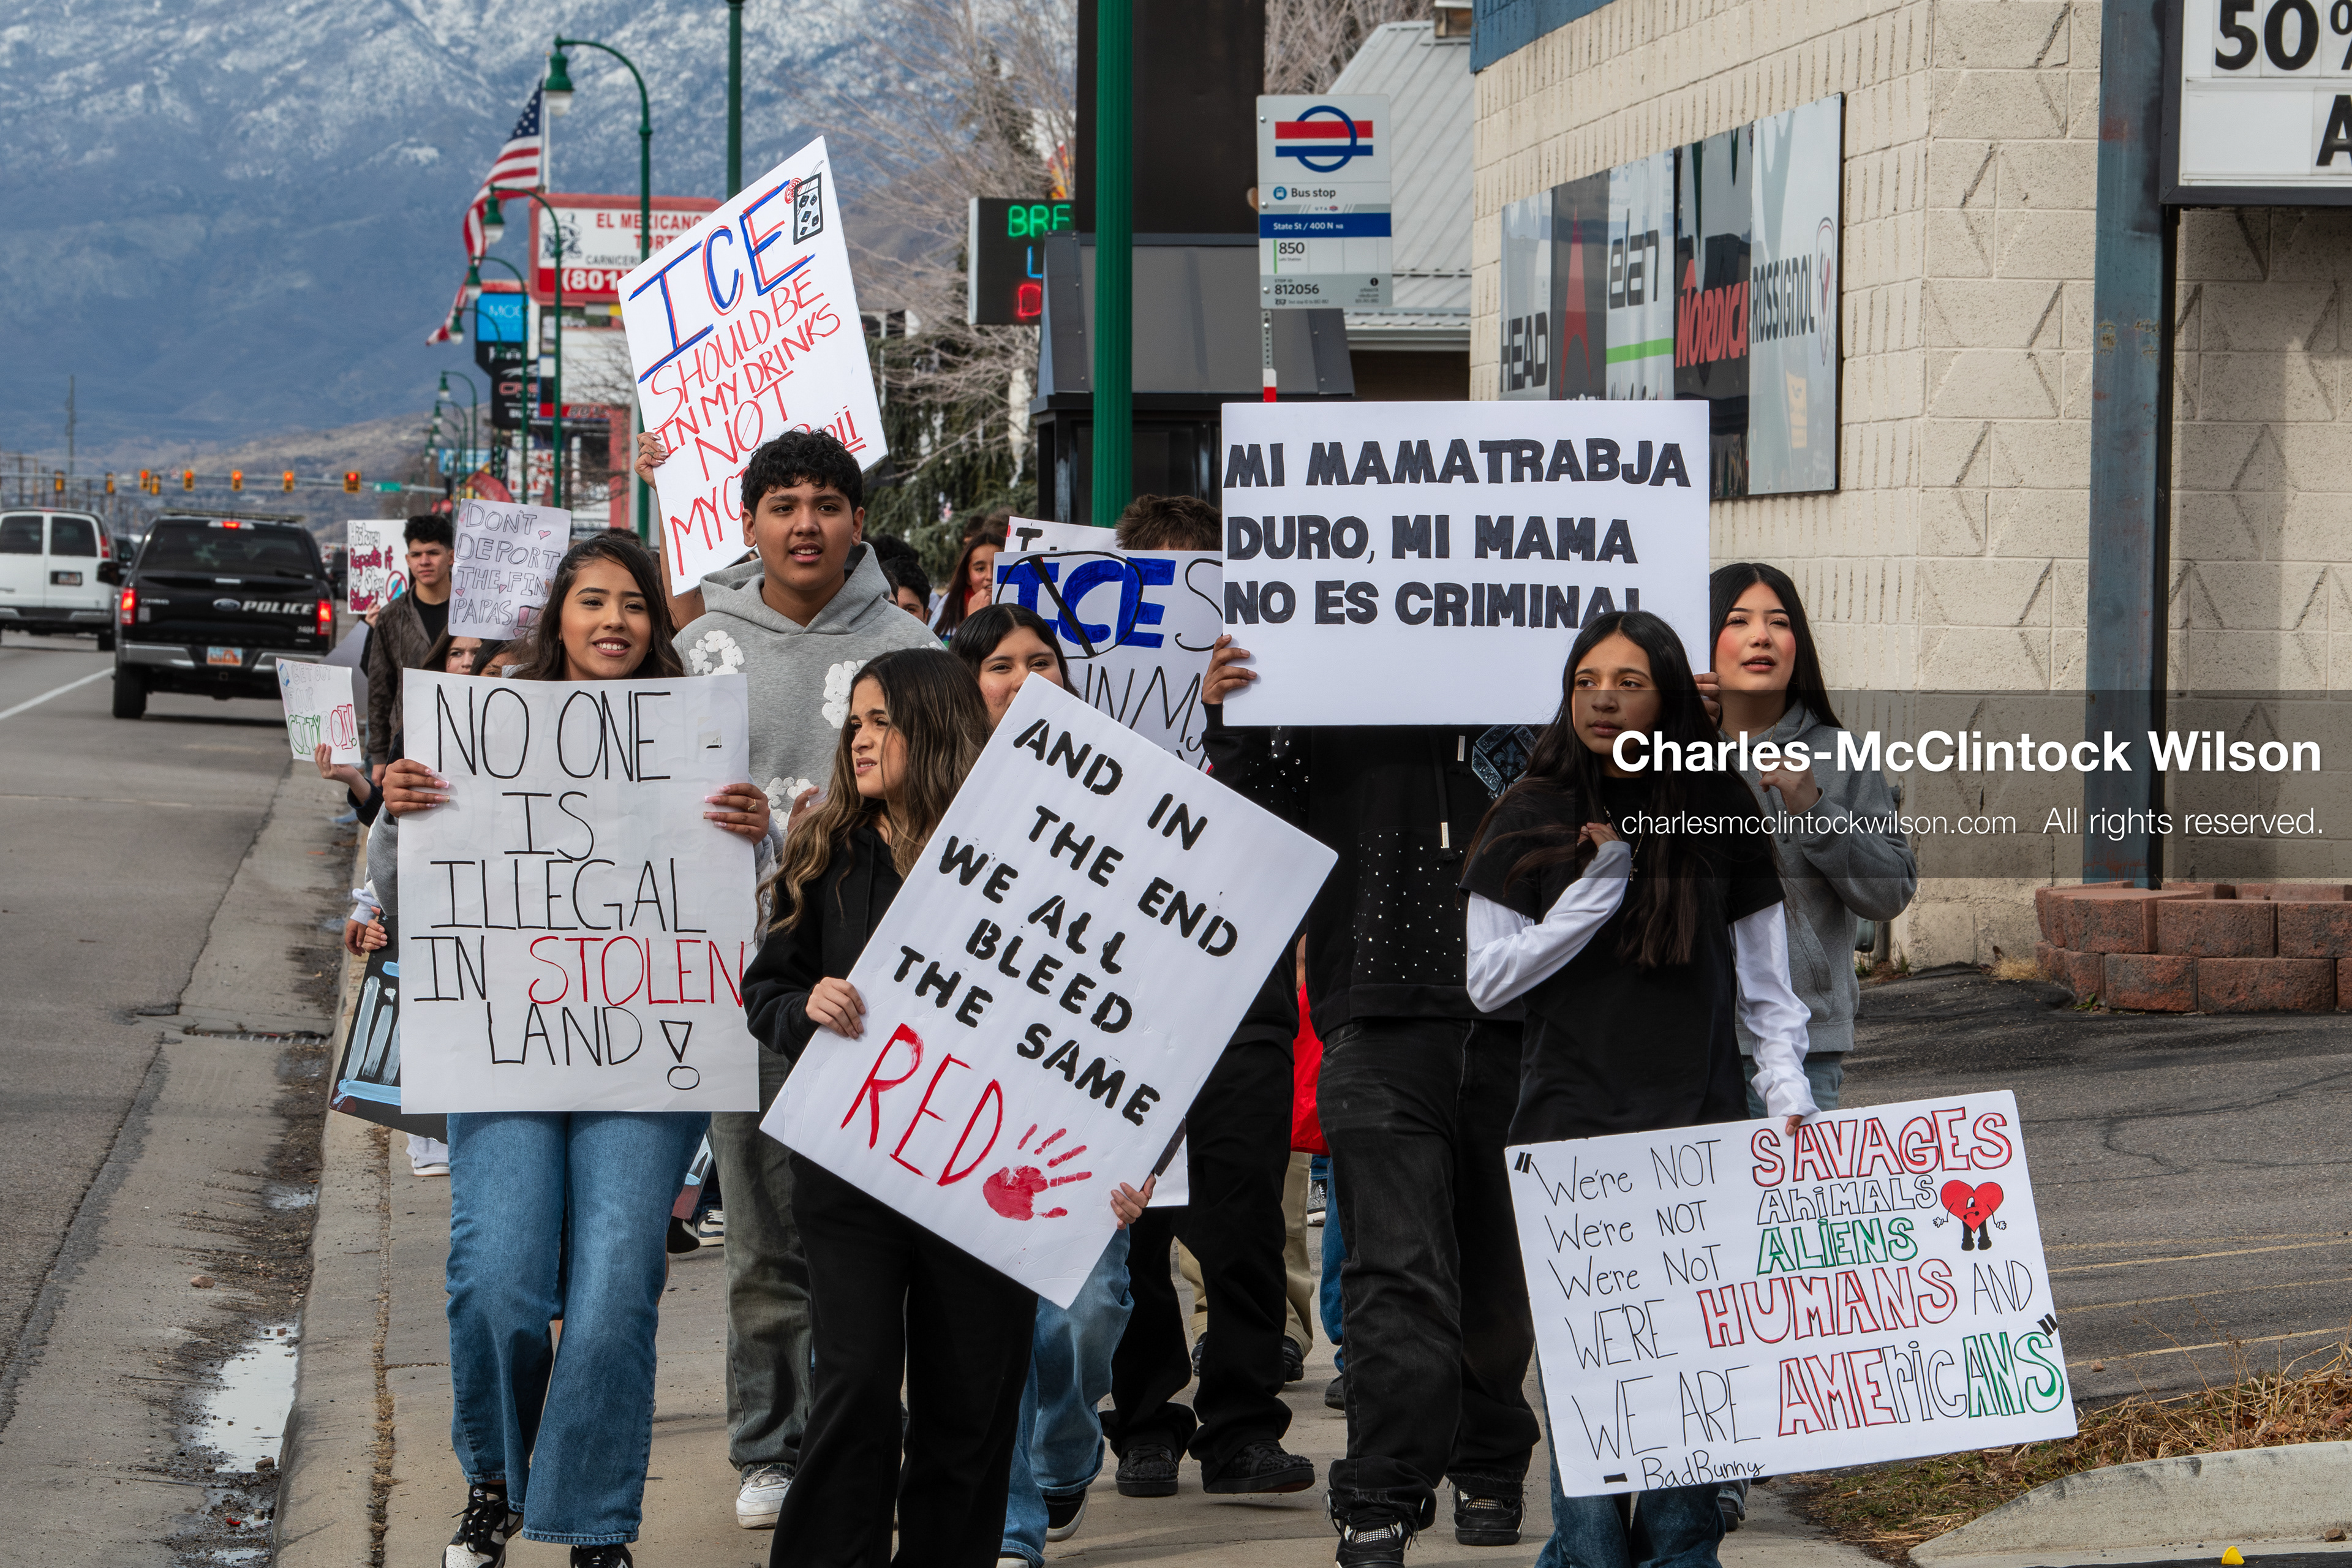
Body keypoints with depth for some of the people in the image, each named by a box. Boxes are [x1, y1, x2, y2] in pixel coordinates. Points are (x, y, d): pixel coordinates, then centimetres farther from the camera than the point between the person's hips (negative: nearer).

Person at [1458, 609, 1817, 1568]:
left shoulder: (1721, 817, 7)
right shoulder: (1530, 822, 4)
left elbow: (1764, 983, 12)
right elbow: (1488, 979, 1)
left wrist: (1787, 1094, -1)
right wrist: (1599, 886, -7)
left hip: (1698, 1127, 1)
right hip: (1572, 1127, -1)